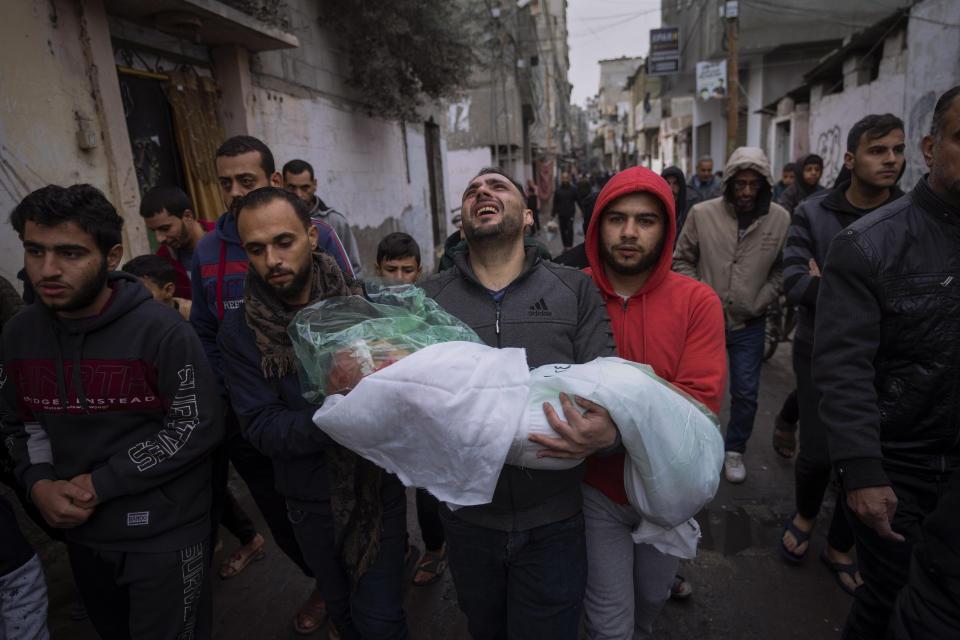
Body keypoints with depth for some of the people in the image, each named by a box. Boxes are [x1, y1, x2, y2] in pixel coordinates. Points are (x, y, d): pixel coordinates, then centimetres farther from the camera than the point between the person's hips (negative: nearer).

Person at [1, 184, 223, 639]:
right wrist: (37, 482, -8)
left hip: (164, 533, -6)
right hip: (82, 529, 6)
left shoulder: (161, 330, -21)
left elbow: (197, 427, -20)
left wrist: (98, 485, -19)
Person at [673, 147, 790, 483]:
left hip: (749, 325, 1)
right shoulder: (702, 213, -8)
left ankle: (735, 450, 33)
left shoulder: (780, 219, -5)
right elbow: (682, 260, 1)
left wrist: (758, 303, -6)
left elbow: (781, 271, 4)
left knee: (746, 394, 10)